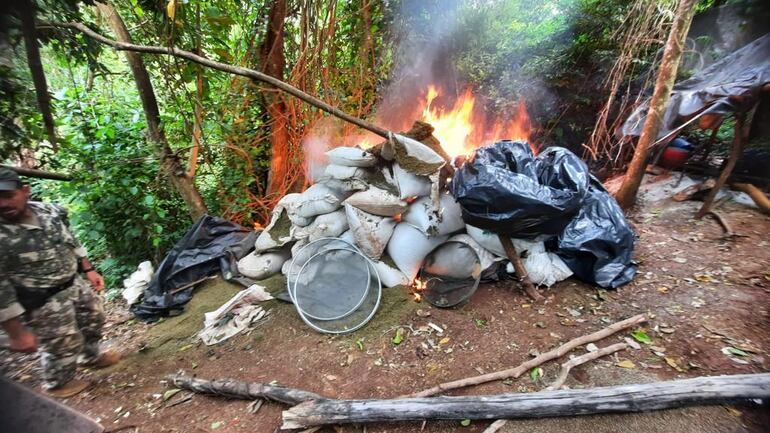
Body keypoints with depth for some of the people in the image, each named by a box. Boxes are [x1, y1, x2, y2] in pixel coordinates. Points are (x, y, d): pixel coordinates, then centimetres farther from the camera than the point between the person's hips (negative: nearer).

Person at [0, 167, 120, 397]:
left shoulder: (51, 211, -9)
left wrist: (88, 270, 9)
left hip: (76, 282, 6)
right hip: (43, 301, -6)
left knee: (93, 318, 25)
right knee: (63, 345, 11)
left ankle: (91, 356, 54)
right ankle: (57, 384, 43)